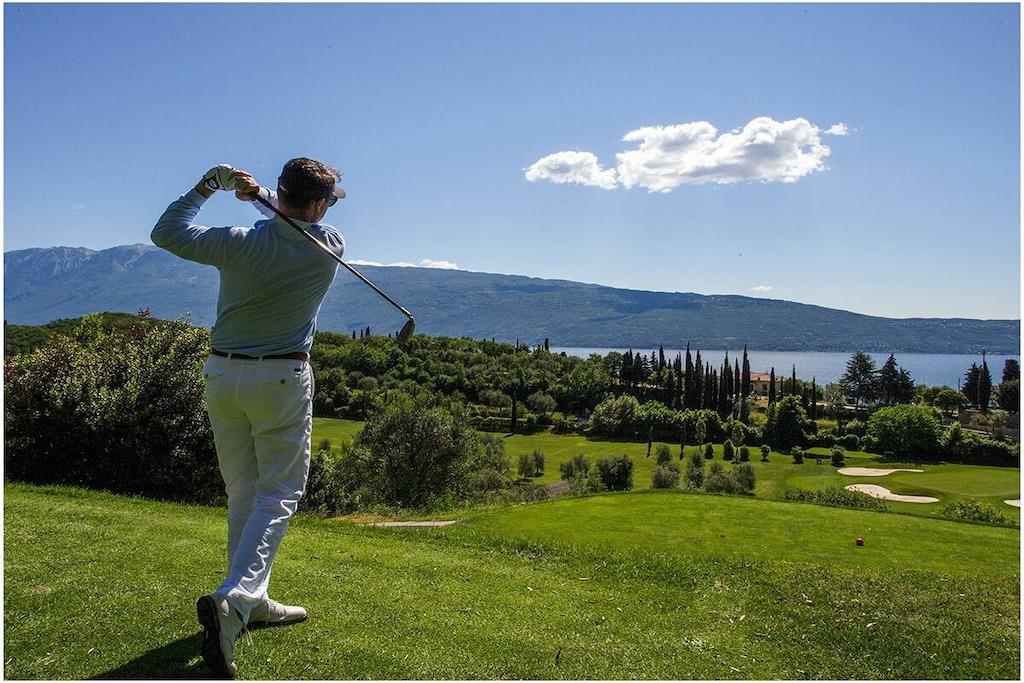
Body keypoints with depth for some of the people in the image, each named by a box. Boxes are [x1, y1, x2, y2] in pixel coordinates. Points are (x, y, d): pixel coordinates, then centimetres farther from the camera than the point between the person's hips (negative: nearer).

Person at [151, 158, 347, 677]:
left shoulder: (241, 243, -7)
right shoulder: (329, 249, -7)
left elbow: (165, 233, 6)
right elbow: (305, 219, 15)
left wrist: (207, 187, 8)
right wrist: (261, 195, 7)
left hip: (222, 375, 3)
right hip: (282, 380, -3)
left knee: (242, 493, 14)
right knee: (277, 497, 2)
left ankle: (251, 602, 24)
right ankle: (233, 597, -18)